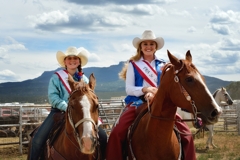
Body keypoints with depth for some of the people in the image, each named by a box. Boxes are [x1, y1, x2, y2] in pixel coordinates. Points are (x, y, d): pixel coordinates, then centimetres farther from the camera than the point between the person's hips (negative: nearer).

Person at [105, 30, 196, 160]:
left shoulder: (162, 65, 12)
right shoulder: (133, 64, 7)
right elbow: (129, 89, 0)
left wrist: (155, 94, -17)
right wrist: (145, 89, -20)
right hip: (137, 103, -2)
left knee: (185, 132, -14)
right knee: (117, 133, -24)